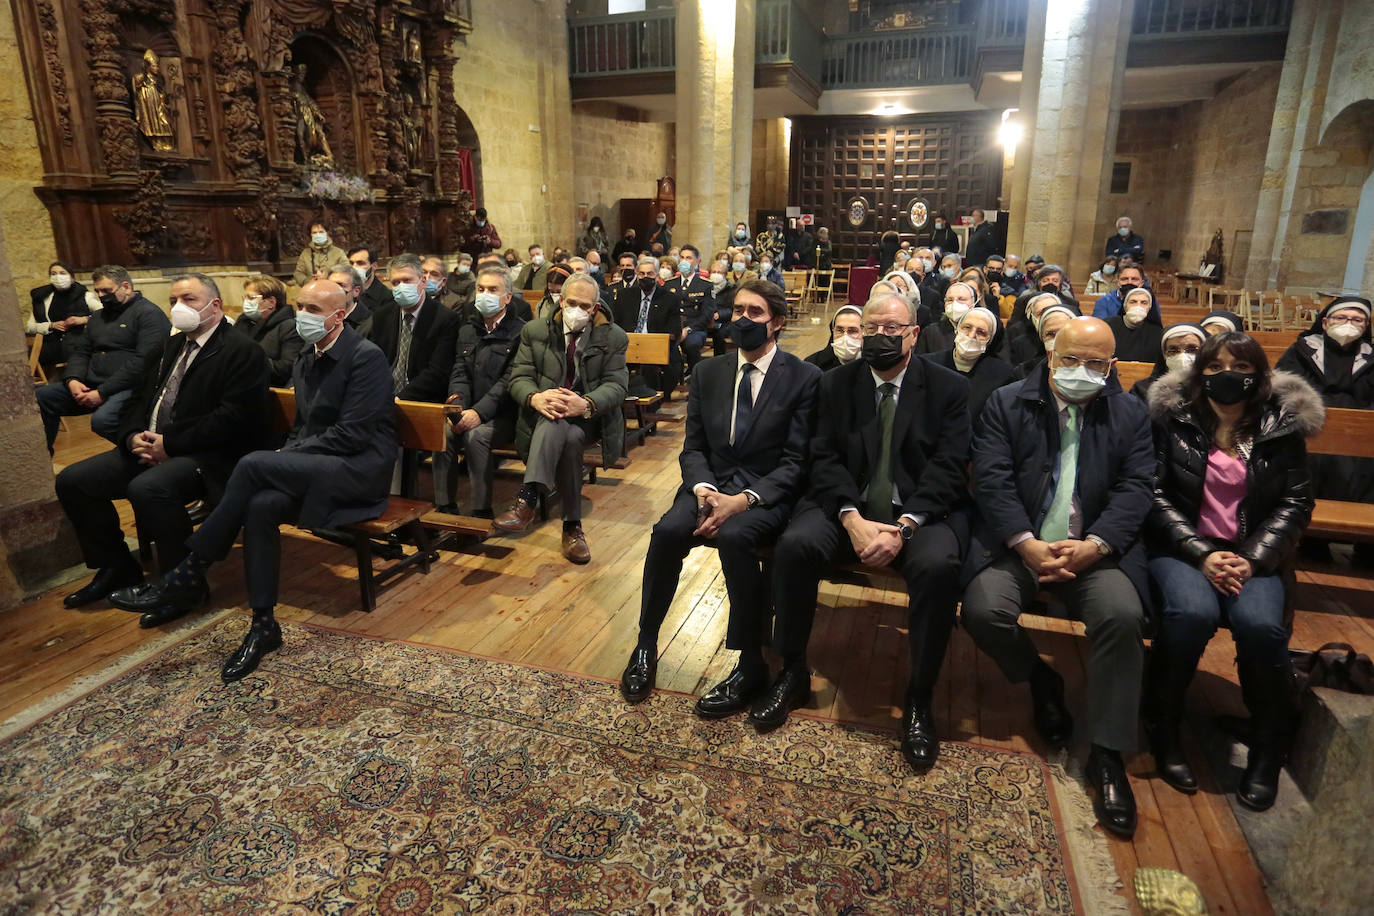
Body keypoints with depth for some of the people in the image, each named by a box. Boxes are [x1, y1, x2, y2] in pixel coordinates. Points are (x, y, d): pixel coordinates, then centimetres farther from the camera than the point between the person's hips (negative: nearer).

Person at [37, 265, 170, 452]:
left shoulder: (149, 314, -4)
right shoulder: (98, 316, 24)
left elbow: (143, 361, -16)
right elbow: (80, 351, 23)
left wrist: (102, 392, -17)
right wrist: (72, 379, 0)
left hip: (128, 387, -8)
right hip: (89, 385, 9)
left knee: (102, 420, -35)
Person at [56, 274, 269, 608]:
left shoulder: (242, 351, -6)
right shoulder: (164, 349, 22)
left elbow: (236, 415, -17)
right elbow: (137, 402, 22)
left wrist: (170, 443, -17)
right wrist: (134, 437, -2)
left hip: (205, 455, -9)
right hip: (147, 447, 9)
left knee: (147, 488, -34)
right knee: (72, 480, -2)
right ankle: (117, 569, 14)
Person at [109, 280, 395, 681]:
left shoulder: (366, 357, -10)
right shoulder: (306, 360, 17)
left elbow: (352, 434, -16)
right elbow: (302, 427, 21)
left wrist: (288, 454, -13)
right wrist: (285, 456, 0)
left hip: (362, 468, -7)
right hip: (316, 467, 7)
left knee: (254, 464, -25)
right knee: (261, 505, -24)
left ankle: (189, 576, -12)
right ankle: (264, 624, -16)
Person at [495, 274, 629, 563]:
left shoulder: (613, 338, 4)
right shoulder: (534, 331, 8)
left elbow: (617, 385, -4)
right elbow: (519, 378, 2)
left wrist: (585, 404, -27)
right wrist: (535, 397, -24)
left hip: (590, 416, 0)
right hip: (547, 411, 0)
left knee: (569, 437, -37)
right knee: (566, 440, -37)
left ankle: (527, 500, -35)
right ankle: (572, 524, -38)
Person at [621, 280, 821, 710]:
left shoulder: (804, 378, -3)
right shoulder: (707, 372, 11)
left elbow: (796, 462, -7)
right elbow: (693, 447, 10)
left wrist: (744, 499, -22)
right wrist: (704, 490, -12)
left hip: (768, 493, -3)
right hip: (711, 484, 4)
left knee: (734, 535, -34)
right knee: (668, 530, -26)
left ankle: (751, 666, -17)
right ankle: (646, 646, -5)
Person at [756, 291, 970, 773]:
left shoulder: (949, 388, 4)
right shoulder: (836, 383, 9)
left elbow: (947, 469, -5)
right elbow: (825, 458, 1)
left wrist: (903, 527, -20)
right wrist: (853, 519, -18)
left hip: (917, 511, -1)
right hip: (846, 508, 2)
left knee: (939, 565, -32)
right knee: (794, 544, -27)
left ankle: (919, 698, -11)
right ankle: (792, 672, -6)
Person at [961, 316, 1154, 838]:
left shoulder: (1130, 414, 12)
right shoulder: (1007, 404, 6)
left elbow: (1135, 489, 2)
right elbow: (992, 480, -5)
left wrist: (1094, 545, -16)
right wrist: (1027, 545, -17)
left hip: (1095, 549, 1)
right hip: (1018, 544, -1)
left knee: (1123, 614, -27)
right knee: (984, 610, -26)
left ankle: (1107, 755, -10)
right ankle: (1041, 681, 9)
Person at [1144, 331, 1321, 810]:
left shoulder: (1282, 426, 6)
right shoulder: (1174, 418, 1)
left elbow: (1295, 502, 4)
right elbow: (1157, 496, -3)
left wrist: (1253, 559, -12)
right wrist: (1201, 554, -15)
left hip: (1256, 554, 2)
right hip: (1182, 549, -1)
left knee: (1260, 623, -29)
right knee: (1192, 613, -32)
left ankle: (1268, 747, -3)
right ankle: (1163, 728, -9)